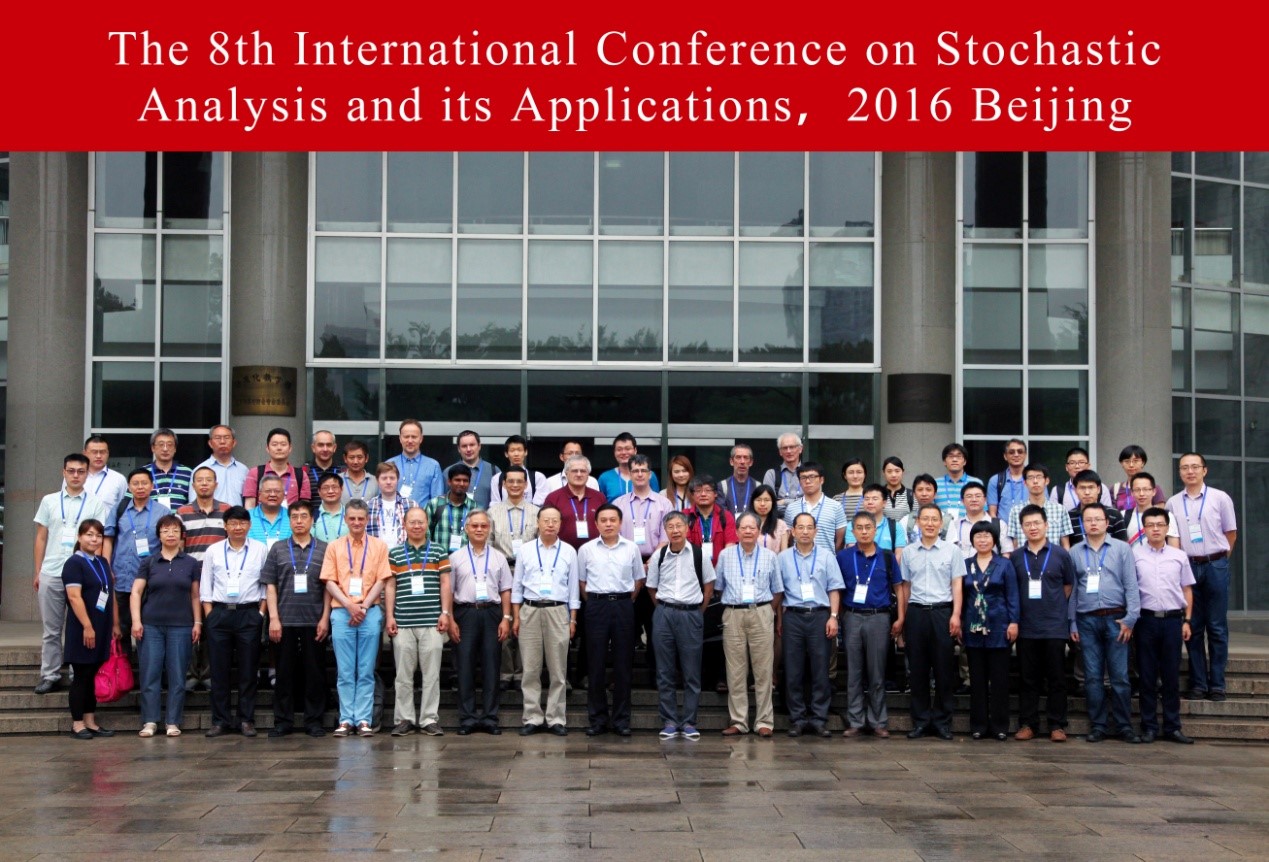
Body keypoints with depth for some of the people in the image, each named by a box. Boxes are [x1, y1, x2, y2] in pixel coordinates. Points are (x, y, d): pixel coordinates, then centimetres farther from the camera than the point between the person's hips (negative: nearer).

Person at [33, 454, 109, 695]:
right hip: (51, 574, 2)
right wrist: (37, 572, 6)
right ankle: (49, 675, 11)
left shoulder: (95, 504, 4)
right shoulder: (49, 501, 9)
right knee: (51, 629, 5)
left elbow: (100, 540, 3)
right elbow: (41, 538, 11)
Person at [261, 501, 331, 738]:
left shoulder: (324, 549, 6)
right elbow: (270, 585, 6)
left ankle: (314, 720, 9)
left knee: (315, 672, 2)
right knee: (284, 671, 4)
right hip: (285, 620, 1)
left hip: (314, 621, -1)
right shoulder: (278, 549, 9)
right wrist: (274, 618, -3)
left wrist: (325, 618, -3)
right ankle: (282, 721, 9)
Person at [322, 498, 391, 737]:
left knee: (366, 670, -1)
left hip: (370, 612, -1)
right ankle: (346, 719, 3)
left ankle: (363, 720, 0)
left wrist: (364, 606, -8)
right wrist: (349, 605, -8)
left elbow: (381, 581, 4)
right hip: (341, 612, 1)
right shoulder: (334, 547, 11)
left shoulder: (379, 546, 9)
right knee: (345, 671, 0)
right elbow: (330, 582, 5)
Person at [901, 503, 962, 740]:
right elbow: (905, 587, 13)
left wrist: (956, 615, -7)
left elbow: (957, 585, 2)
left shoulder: (951, 550, 4)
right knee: (918, 670, 4)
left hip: (942, 612, -2)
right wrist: (902, 617, 8)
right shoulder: (909, 552, 10)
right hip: (916, 612, 2)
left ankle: (942, 721, 8)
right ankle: (920, 721, 11)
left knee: (944, 669, 0)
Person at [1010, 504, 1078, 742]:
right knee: (1028, 679, 6)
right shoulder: (1015, 557, 6)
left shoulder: (1060, 554, 2)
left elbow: (1069, 585, 11)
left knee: (1056, 679, 2)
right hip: (1026, 628, 1)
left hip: (1054, 627, -1)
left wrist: (1055, 606, 8)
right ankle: (1027, 724, 12)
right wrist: (1017, 614, 8)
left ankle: (1057, 726, 8)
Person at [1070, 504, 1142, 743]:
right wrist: (1072, 624, 4)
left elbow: (1131, 585, 1)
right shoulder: (1075, 553, 10)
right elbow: (1071, 590, 9)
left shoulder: (1121, 549, 6)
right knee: (1093, 676, 3)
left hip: (1115, 618, -1)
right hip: (1087, 620, 1)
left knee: (1120, 676, -2)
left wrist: (1130, 618, -7)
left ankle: (1124, 726, 6)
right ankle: (1098, 726, 10)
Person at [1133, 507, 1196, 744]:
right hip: (1146, 618, -2)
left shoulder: (1179, 556, 8)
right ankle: (1149, 727, 9)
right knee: (1147, 676, 3)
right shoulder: (1134, 555, 1)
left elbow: (1187, 590, 12)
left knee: (1171, 676, 5)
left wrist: (1187, 621, 6)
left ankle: (1172, 727, 11)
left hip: (1173, 619, 2)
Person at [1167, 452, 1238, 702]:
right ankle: (1198, 684, 9)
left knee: (1217, 627, 1)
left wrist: (1218, 559, 4)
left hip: (1215, 566, -2)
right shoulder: (1173, 503, 7)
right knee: (1192, 628, 4)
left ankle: (1217, 684, 6)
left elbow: (1231, 533, 8)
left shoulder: (1220, 498, 1)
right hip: (1187, 566, 2)